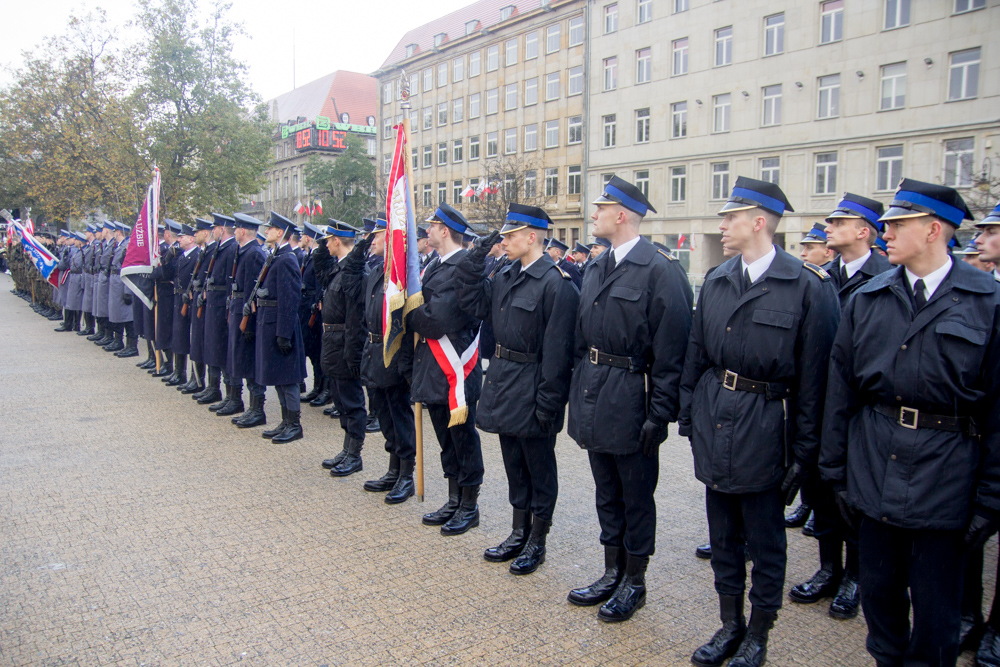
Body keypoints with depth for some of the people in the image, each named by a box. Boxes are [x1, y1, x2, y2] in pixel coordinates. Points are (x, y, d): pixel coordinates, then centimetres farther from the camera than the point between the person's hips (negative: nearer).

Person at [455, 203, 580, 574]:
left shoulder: (556, 283, -18)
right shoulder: (504, 276, 8)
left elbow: (557, 349, -20)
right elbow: (473, 304, 7)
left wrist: (547, 402, -20)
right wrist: (477, 257, 0)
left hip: (531, 389, -8)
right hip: (503, 383, 8)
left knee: (539, 468, 9)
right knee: (514, 464, 19)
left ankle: (537, 543, 25)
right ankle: (519, 533, 35)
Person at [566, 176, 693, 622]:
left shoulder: (660, 271, -15)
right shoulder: (597, 268, 9)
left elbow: (670, 351, -17)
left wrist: (659, 414, -17)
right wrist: (578, 391, 12)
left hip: (631, 403, -7)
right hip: (594, 401, 8)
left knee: (636, 497, 10)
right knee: (607, 495, 19)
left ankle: (634, 582, 28)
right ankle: (613, 574, 35)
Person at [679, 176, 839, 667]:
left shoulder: (808, 287, -10)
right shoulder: (716, 282, 5)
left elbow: (814, 375, -9)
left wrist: (803, 449, -9)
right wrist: (689, 414, 7)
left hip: (764, 427, -5)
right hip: (714, 422, 5)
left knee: (765, 539, 11)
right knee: (723, 533, 17)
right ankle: (730, 624, 36)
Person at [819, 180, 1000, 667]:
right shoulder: (867, 299, 3)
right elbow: (840, 392, 5)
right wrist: (837, 471, 5)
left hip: (944, 477, -3)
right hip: (875, 474, 3)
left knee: (936, 607, 11)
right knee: (878, 590, 17)